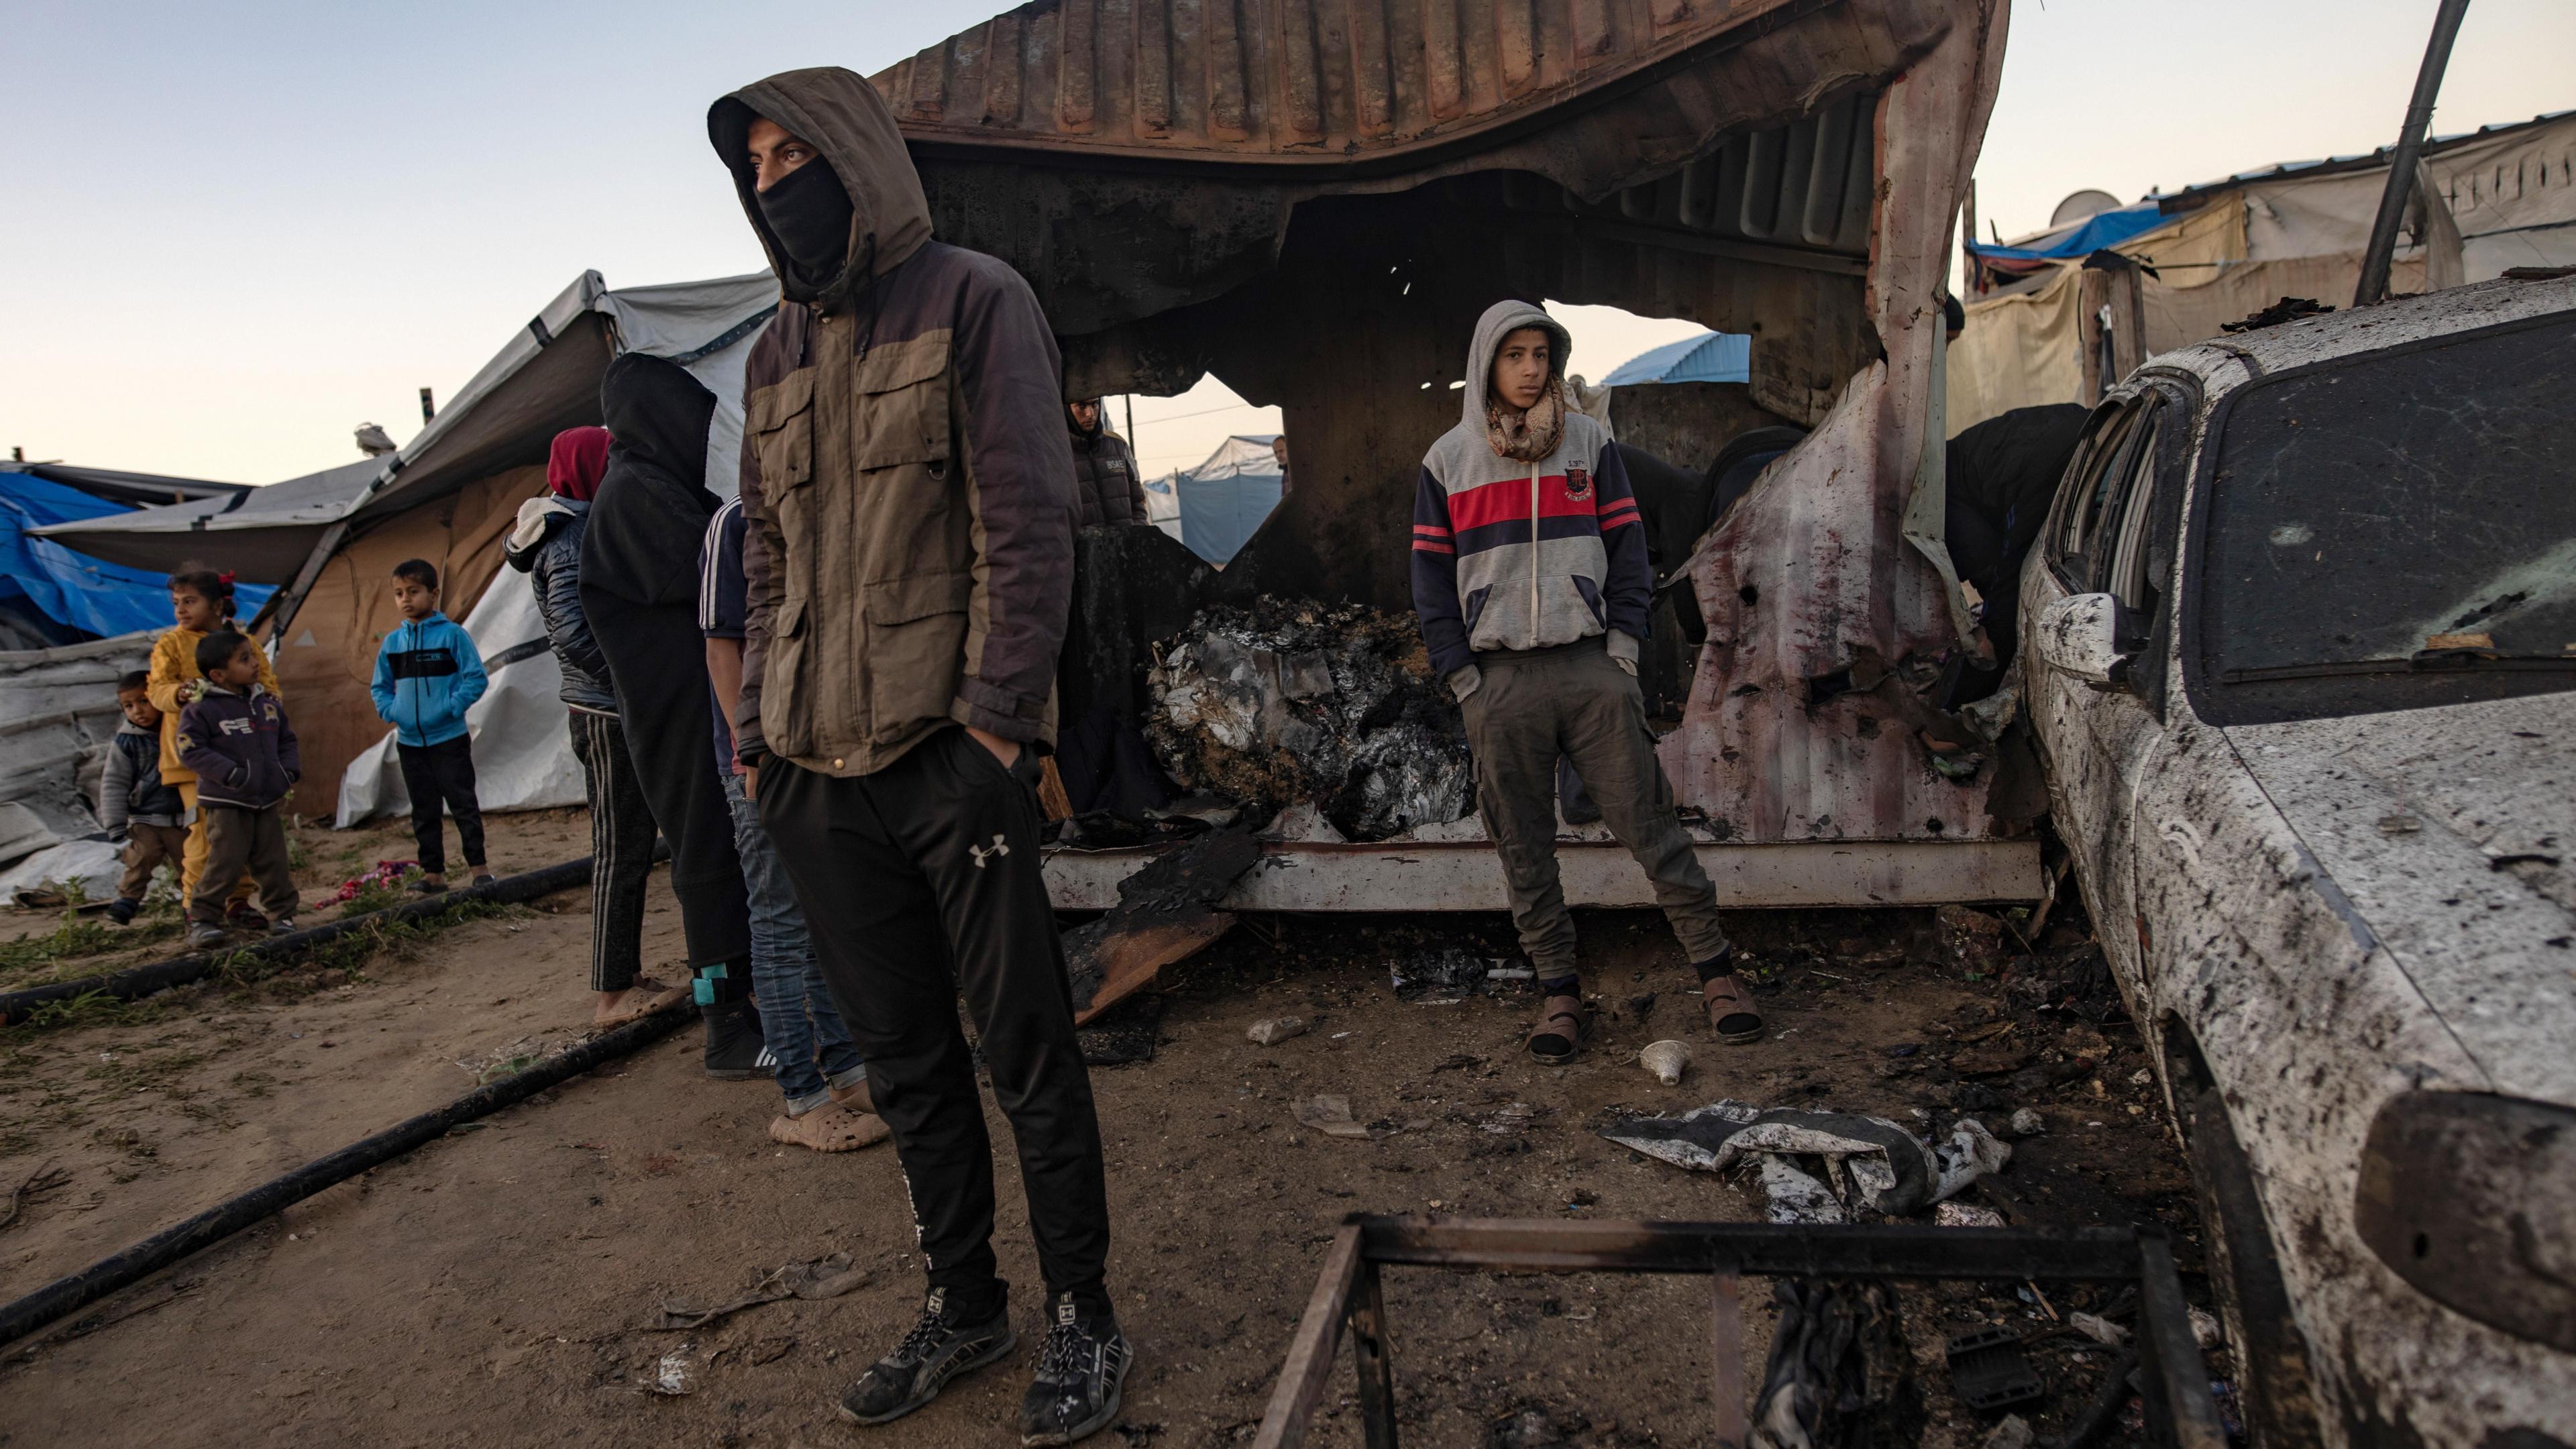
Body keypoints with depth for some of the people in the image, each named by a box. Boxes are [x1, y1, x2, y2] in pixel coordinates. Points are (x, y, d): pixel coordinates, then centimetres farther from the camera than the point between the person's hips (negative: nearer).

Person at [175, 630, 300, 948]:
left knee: (273, 863, 9)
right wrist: (231, 774, -22)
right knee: (224, 863, -8)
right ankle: (203, 920, 4)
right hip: (226, 804, -5)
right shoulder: (201, 709, -10)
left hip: (267, 801, 5)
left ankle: (282, 915, 20)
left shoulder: (267, 703, 9)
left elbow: (287, 740, 18)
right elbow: (191, 749, -14)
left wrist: (290, 769, 0)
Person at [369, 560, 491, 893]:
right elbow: (379, 686, 17)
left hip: (449, 739, -5)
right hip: (409, 742, 5)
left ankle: (478, 866, 6)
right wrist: (389, 711, 0)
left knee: (463, 804, -1)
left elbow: (476, 678, -7)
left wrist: (452, 707, -16)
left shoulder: (452, 634, -7)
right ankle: (433, 872, 18)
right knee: (424, 811, 11)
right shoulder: (392, 642, 7)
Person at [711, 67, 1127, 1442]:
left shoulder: (974, 301, -1)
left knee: (1025, 1050, 2)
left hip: (949, 756, -6)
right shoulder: (774, 355, 18)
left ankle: (1082, 1320, 17)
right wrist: (756, 729, 12)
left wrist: (997, 712, -17)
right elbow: (767, 560, 20)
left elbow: (1029, 521, -10)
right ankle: (961, 1303, 29)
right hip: (817, 771, 6)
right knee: (903, 1059, 13)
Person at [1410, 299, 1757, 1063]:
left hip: (1591, 668, 0)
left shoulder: (1588, 442, 9)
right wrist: (1461, 674, -2)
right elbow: (1431, 575, 7)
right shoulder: (1447, 459, 8)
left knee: (1650, 824, -2)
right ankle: (1559, 990, 15)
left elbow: (1627, 545, 9)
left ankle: (1716, 969, 8)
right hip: (1499, 679, 1)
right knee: (1524, 848, 4)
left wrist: (1623, 643, -4)